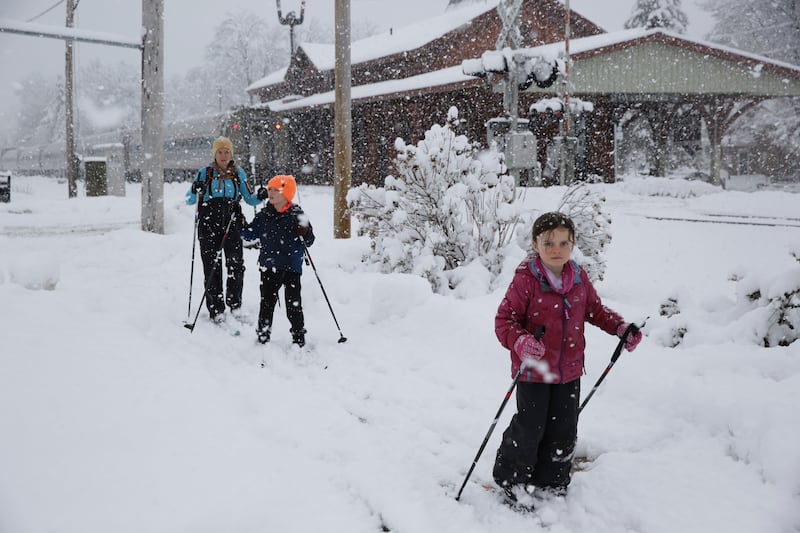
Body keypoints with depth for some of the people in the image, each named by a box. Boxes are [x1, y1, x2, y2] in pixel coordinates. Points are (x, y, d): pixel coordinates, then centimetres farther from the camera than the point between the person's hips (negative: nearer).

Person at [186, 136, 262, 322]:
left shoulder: (238, 173, 10)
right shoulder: (204, 173, 7)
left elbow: (249, 198, 12)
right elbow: (189, 201, 4)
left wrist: (260, 197, -10)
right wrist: (195, 191, -18)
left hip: (232, 225, 1)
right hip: (209, 225, -1)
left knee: (236, 265, -7)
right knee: (212, 267, -1)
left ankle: (235, 305, 9)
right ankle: (216, 310, 5)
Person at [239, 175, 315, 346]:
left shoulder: (297, 215, -3)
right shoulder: (263, 215, 6)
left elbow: (309, 241, -2)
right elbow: (250, 234, 13)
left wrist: (304, 233, -22)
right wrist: (241, 226, -3)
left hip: (292, 267, -2)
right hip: (269, 266, 3)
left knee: (294, 304, 2)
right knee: (267, 302, 6)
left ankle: (299, 337, 15)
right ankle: (263, 336, 17)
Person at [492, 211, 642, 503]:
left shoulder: (579, 277, 0)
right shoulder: (525, 279, -18)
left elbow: (595, 310, 16)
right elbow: (504, 320, -17)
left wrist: (620, 327, 2)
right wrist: (520, 341, -35)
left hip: (569, 371, 5)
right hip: (533, 371, -5)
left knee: (563, 430, 13)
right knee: (530, 428, 3)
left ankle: (551, 483, 33)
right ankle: (510, 478, 28)